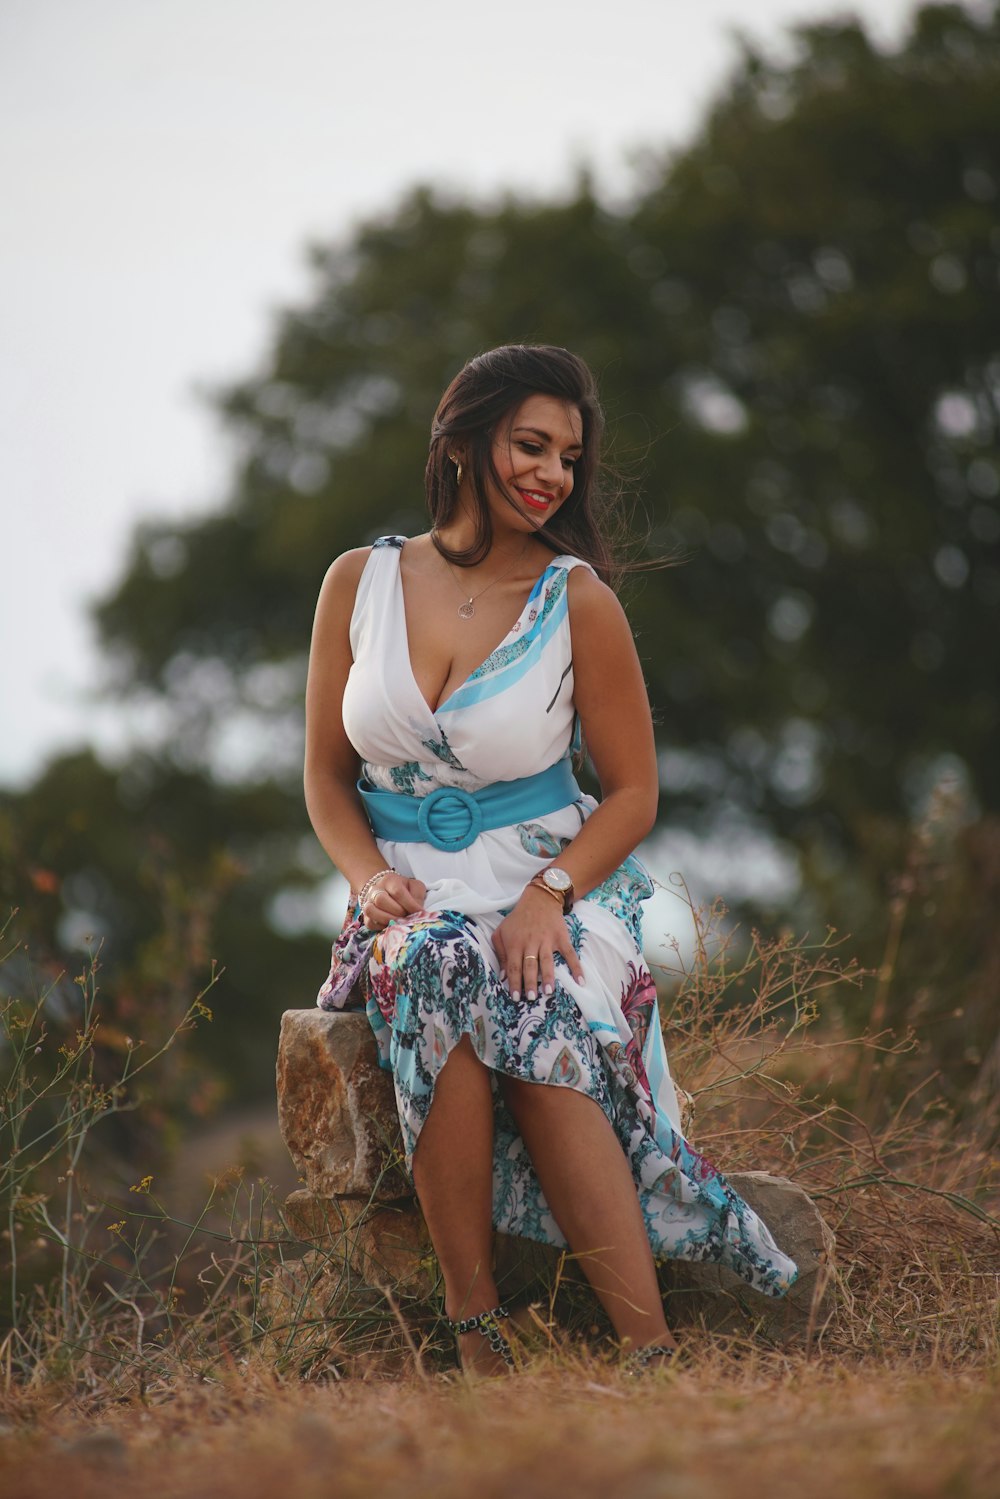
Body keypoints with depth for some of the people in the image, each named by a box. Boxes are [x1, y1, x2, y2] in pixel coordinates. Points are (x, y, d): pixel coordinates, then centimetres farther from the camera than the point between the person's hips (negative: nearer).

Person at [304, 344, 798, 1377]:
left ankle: (650, 1355, -37)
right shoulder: (360, 582, 5)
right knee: (438, 967, -35)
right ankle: (476, 1336, -32)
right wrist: (368, 876, -9)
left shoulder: (577, 600, -1)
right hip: (414, 895, 1)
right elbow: (326, 773, 11)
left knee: (538, 1036, -34)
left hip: (552, 882, -1)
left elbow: (633, 794, 2)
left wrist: (550, 893, -16)